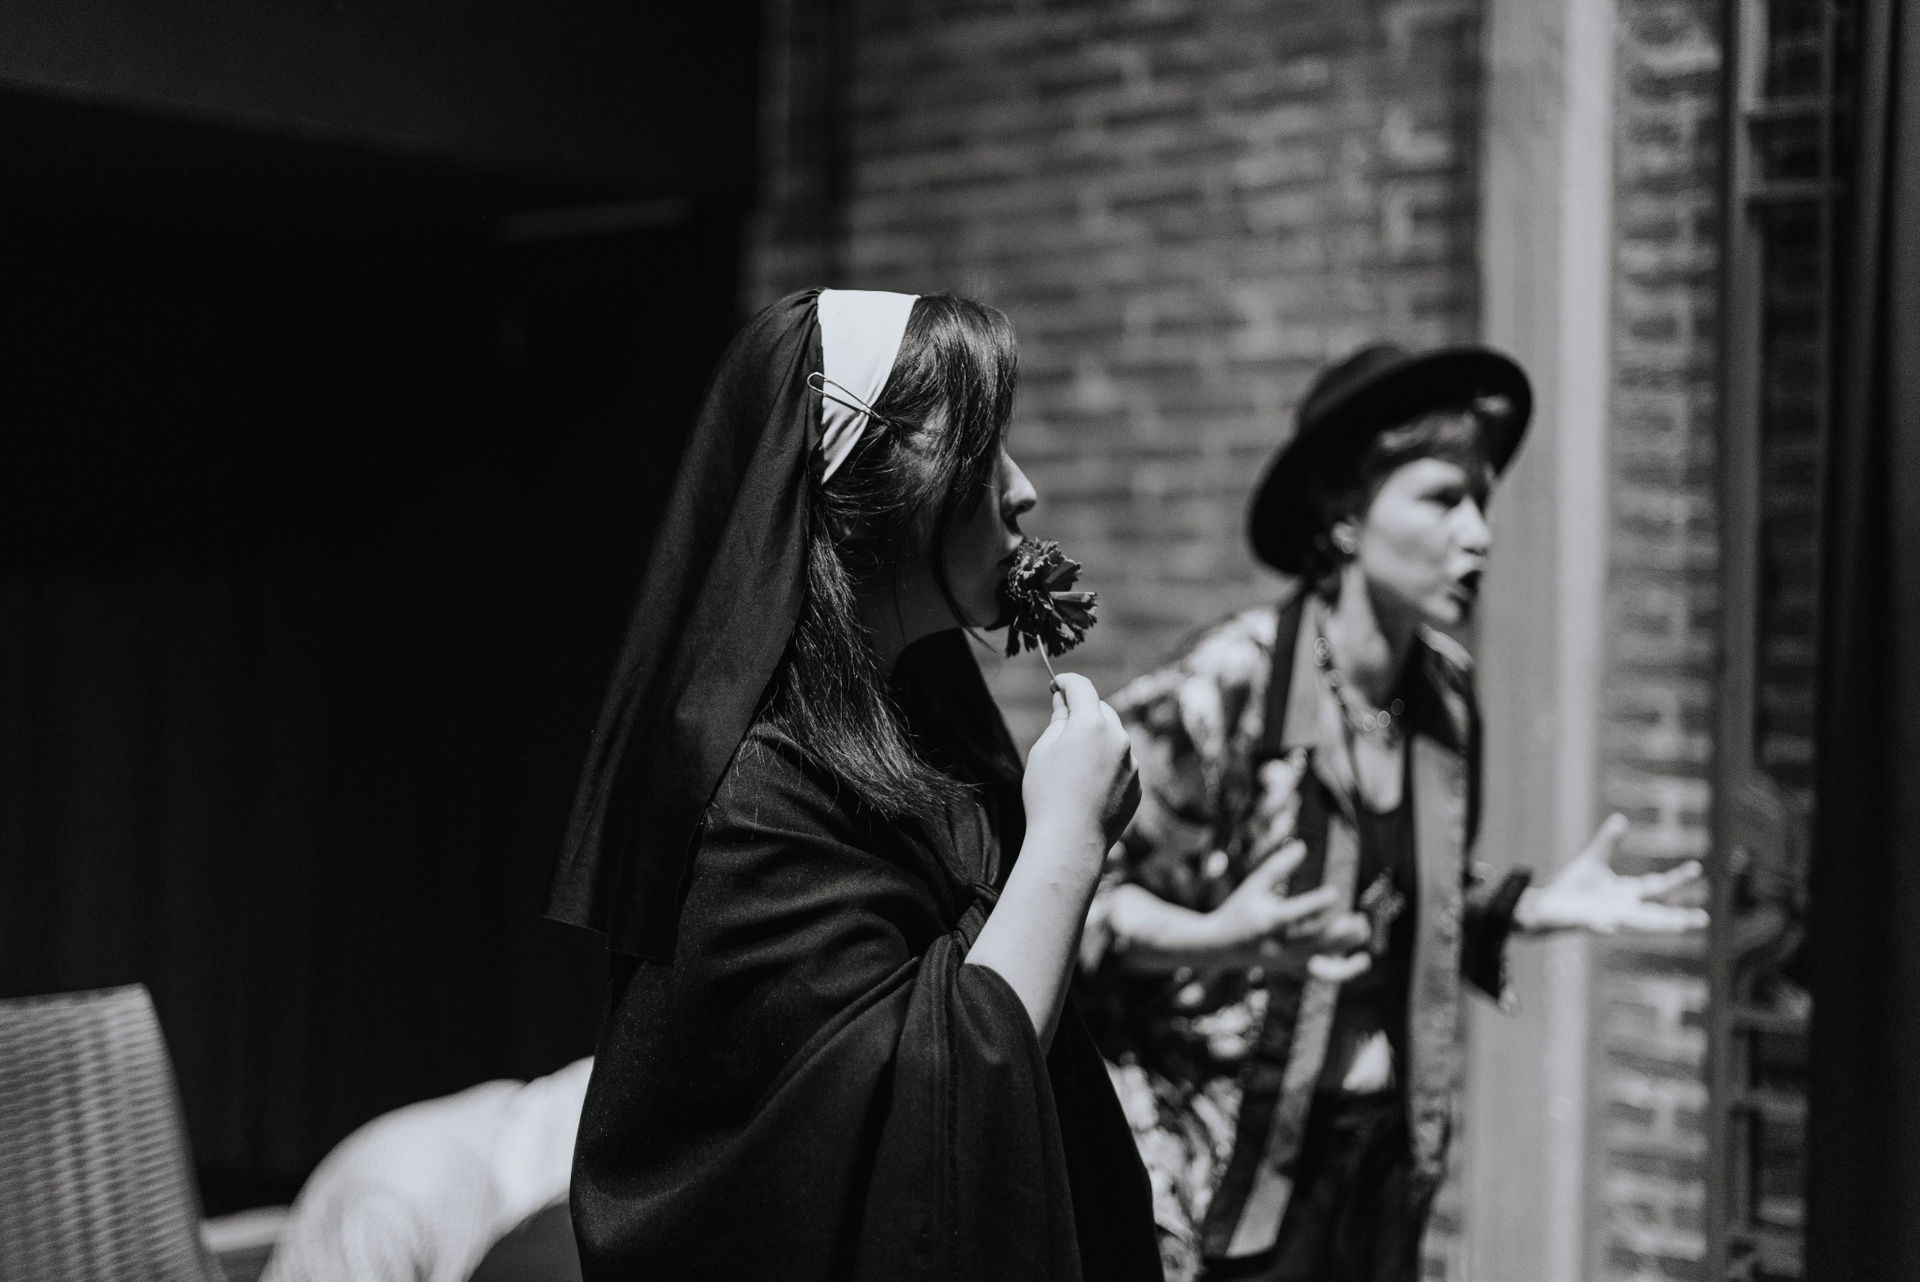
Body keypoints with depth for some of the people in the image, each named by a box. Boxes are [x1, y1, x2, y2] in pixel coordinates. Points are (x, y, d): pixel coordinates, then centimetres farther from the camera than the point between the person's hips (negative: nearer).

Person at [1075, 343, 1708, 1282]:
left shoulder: (1446, 693, 3)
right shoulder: (1227, 686, -17)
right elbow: (1070, 877, -14)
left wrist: (1543, 907, 3)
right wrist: (1208, 939, -29)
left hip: (1387, 1143, 6)